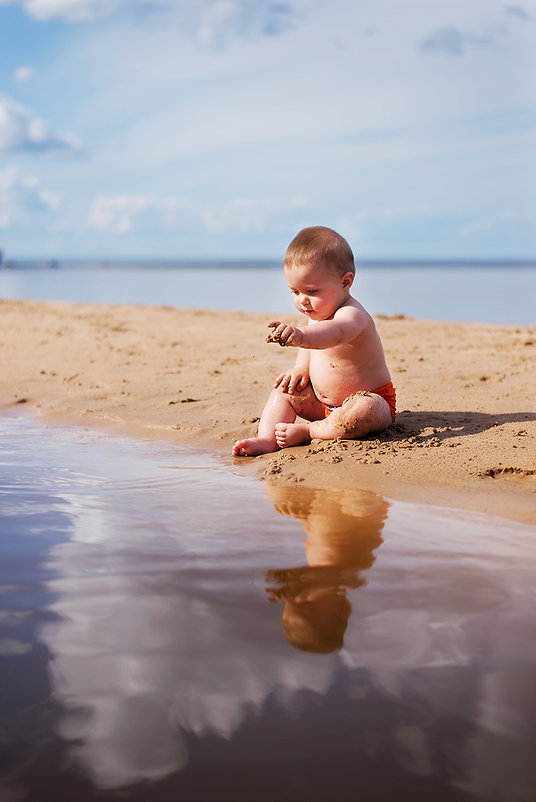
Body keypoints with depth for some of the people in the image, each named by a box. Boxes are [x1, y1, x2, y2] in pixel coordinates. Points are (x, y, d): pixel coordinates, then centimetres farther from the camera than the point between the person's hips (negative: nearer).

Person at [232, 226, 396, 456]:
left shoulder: (351, 315, -28)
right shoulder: (316, 312, 2)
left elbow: (335, 333, -53)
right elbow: (309, 348, 21)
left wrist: (300, 336, -73)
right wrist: (301, 369, 0)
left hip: (371, 399, -9)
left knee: (360, 413, -39)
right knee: (283, 390, 2)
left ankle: (306, 433, -21)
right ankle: (267, 439, -15)